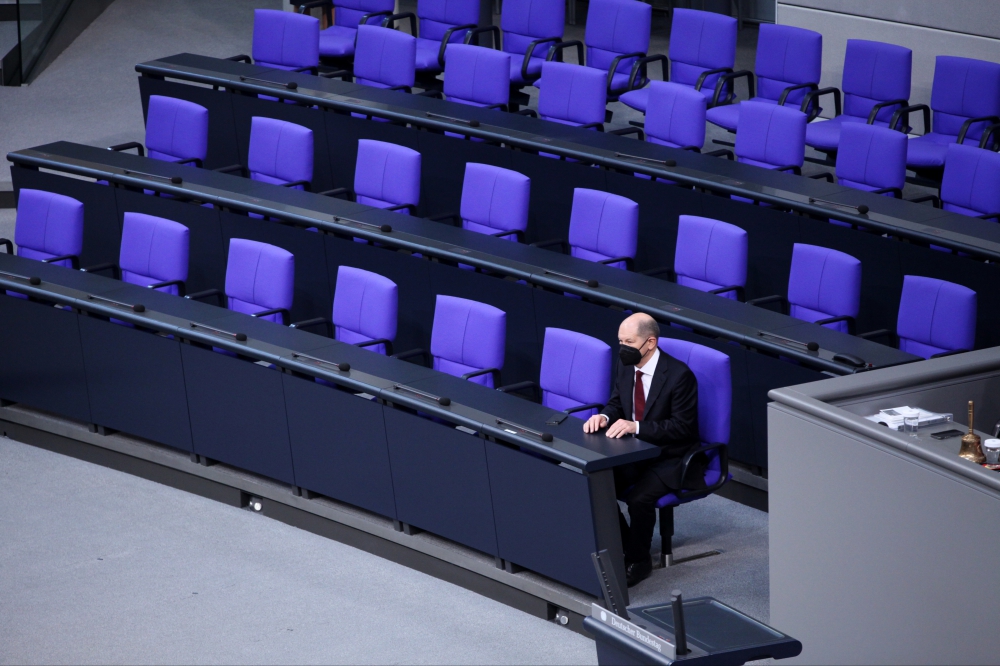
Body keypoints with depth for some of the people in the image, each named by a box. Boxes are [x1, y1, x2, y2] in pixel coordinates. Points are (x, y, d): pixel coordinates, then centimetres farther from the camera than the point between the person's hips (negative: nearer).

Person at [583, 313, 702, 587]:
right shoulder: (626, 365, 0)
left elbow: (683, 427, -21)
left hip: (671, 458, -7)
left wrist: (636, 427, -31)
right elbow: (617, 403, 12)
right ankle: (624, 549, 7)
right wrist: (604, 417, -13)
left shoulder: (679, 375, -21)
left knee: (639, 497, -30)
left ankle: (639, 561, -4)